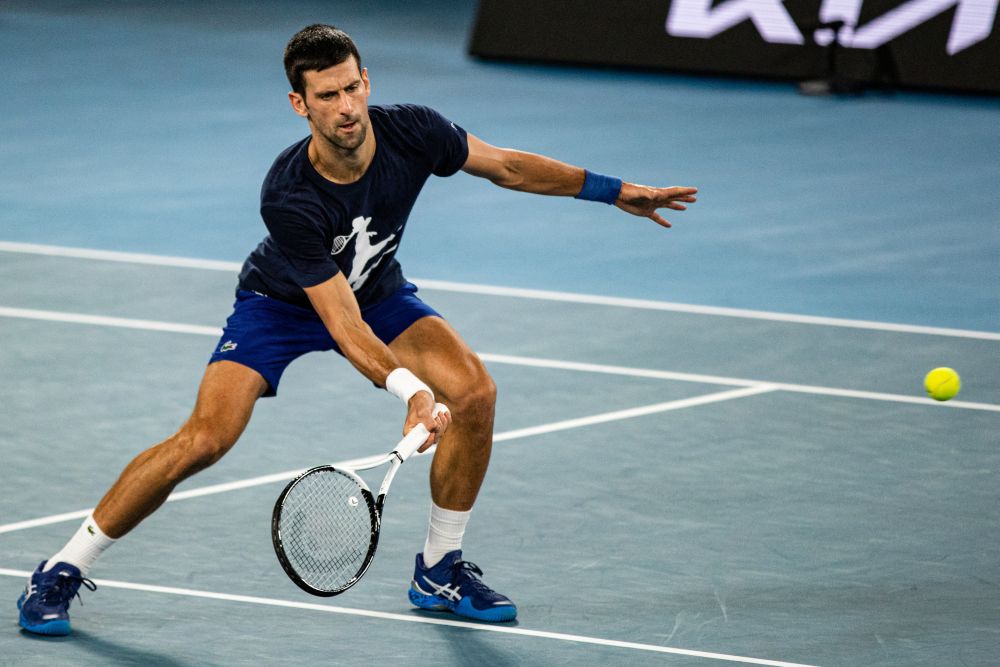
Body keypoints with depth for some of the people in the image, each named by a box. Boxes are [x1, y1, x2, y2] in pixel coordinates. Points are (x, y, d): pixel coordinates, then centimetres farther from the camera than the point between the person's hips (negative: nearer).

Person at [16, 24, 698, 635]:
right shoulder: (288, 197, -38)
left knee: (475, 392, -16)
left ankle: (439, 571, 2)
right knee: (205, 440, -22)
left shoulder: (411, 131, -26)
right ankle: (64, 572, -7)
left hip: (379, 289, 5)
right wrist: (408, 389, -52)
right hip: (283, 305, -5)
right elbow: (342, 325, -37)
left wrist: (615, 190, -1)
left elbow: (507, 166, -6)